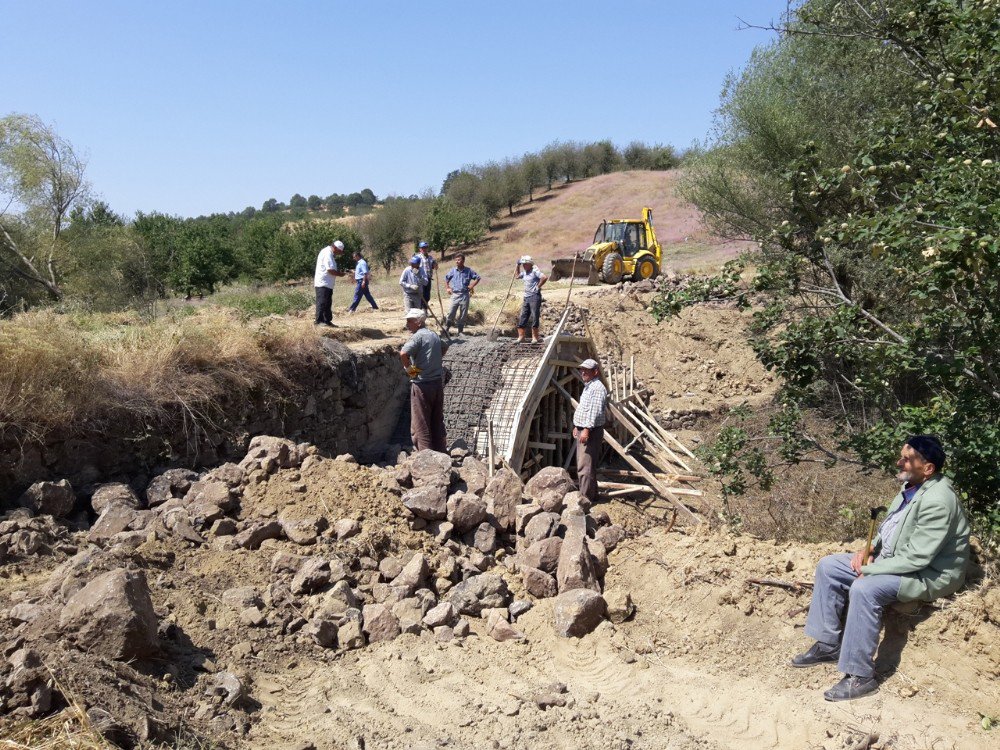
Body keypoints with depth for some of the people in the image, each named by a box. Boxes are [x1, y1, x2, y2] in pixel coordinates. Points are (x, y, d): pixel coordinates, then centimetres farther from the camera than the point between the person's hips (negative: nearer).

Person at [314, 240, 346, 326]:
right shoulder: (327, 253, -16)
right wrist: (340, 274, -9)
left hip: (327, 284, 11)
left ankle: (327, 321, 18)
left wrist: (338, 272, 5)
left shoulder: (330, 254, 17)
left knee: (328, 303, 13)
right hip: (323, 283, -10)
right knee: (322, 302, -10)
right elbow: (330, 270, -22)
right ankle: (319, 321, -9)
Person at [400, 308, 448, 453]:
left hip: (422, 384, -8)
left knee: (421, 424, 0)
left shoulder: (418, 336, -13)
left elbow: (403, 353, -29)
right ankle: (441, 451, 23)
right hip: (438, 382, 8)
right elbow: (445, 347, 34)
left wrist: (409, 368, -13)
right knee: (438, 421, 16)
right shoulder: (434, 335, 12)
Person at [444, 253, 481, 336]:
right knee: (451, 313, -7)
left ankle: (460, 331, 15)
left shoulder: (468, 271, 0)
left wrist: (472, 286, 0)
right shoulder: (453, 271, 2)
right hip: (455, 294, 0)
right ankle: (446, 329, 3)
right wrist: (447, 288, 12)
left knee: (463, 315, 5)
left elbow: (478, 278, 10)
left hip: (465, 295, 0)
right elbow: (446, 278, 19)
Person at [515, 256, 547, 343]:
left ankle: (535, 338, -1)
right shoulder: (524, 273, 16)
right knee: (522, 318, 5)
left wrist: (538, 286, -15)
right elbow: (517, 275, 35)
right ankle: (520, 337, 7)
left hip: (534, 297, -8)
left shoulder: (535, 271, -10)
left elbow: (545, 277, -23)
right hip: (526, 297, 9)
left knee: (534, 317, -6)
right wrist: (518, 266, 22)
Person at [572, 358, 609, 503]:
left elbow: (595, 411, -23)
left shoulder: (598, 387, -15)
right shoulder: (587, 387, 19)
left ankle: (586, 497, -8)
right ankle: (591, 493, 25)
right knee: (582, 464, 16)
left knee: (585, 466, -11)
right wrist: (576, 426, 23)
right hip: (582, 429, 11)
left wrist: (587, 429, -27)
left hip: (591, 431, -11)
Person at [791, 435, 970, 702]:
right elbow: (890, 527, 18)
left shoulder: (937, 500, -27)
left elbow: (917, 558, -28)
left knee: (864, 588, -34)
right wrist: (869, 549, 0)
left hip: (929, 574, -10)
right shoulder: (910, 486, 4)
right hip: (892, 560, 10)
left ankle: (861, 676, -22)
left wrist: (871, 569, -20)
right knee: (828, 566, 2)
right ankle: (829, 644, 9)